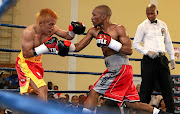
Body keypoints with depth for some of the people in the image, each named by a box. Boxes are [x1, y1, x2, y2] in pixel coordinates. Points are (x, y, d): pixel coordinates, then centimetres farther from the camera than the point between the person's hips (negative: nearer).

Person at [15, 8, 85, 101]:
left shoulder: (51, 29, -6)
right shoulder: (29, 32, -24)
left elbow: (67, 36, 7)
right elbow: (26, 54, -28)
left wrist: (73, 30, -14)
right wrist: (45, 47, -32)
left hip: (37, 63, 7)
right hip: (25, 63, -7)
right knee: (42, 89, -24)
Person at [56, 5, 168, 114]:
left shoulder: (119, 29, -6)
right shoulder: (94, 31, 13)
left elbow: (129, 50, -14)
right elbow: (78, 47, 10)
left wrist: (110, 42, -22)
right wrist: (68, 46, -9)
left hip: (121, 67, -8)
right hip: (113, 69, 8)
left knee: (94, 92, -15)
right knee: (132, 103, 12)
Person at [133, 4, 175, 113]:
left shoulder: (163, 25, 13)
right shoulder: (142, 26, 0)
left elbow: (168, 42, 21)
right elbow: (135, 44, 0)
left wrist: (172, 58, 18)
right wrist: (147, 52, -13)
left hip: (162, 59, 4)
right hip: (149, 59, -4)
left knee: (167, 87, 4)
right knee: (146, 88, -3)